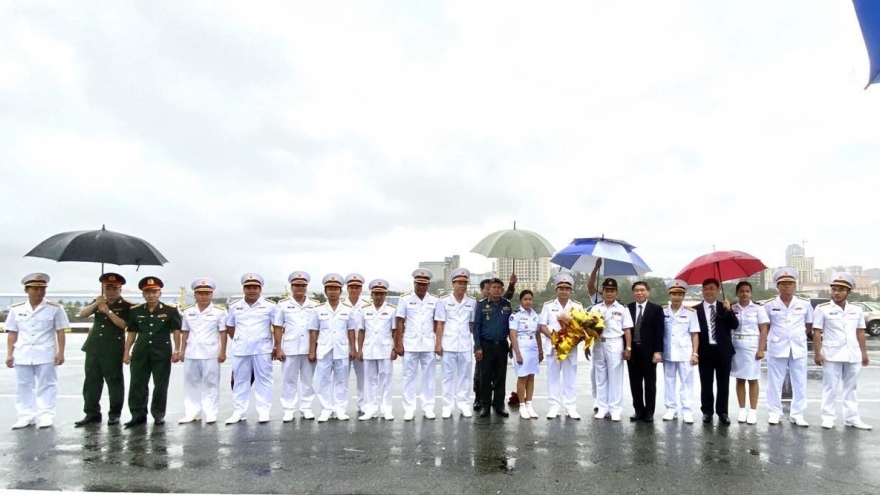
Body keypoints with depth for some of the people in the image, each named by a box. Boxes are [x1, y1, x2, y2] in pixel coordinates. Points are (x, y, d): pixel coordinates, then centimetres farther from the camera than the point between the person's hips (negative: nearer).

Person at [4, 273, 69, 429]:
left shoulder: (55, 308, -2)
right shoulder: (16, 309, 6)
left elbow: (60, 332, -2)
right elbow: (12, 333, 9)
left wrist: (60, 352, -7)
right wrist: (9, 354, 4)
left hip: (46, 355, -3)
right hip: (22, 355, 3)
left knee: (46, 385, 1)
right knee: (23, 386, 9)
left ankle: (46, 416, 6)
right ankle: (26, 416, 18)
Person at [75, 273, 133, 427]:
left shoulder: (126, 306, -3)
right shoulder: (98, 302, 14)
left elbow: (123, 324, -15)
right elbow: (82, 314, 2)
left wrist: (108, 311, -19)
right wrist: (95, 304, -13)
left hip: (113, 350, -5)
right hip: (93, 348, 5)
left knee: (114, 381, 1)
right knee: (91, 381, 7)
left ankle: (114, 414, 8)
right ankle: (92, 413, 15)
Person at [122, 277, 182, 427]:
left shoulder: (170, 310, -3)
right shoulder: (135, 311, 6)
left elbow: (176, 331, -1)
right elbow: (131, 333, 11)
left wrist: (177, 351, -6)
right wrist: (126, 352, 7)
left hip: (162, 352, -3)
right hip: (140, 352, 3)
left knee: (160, 385, 5)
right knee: (137, 384, 4)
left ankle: (159, 414, 16)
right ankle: (138, 414, 14)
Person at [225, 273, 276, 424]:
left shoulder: (269, 306, -1)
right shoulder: (234, 307, 8)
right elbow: (229, 327, 19)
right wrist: (238, 342, 11)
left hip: (262, 349, -2)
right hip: (240, 350, 3)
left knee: (263, 380, 2)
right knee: (240, 381, 8)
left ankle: (263, 411, 9)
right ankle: (238, 412, 16)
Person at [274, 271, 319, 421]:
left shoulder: (315, 305, 5)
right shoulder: (283, 304, 2)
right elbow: (278, 328, 2)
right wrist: (278, 349, -3)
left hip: (309, 349, 1)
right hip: (289, 349, -1)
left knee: (307, 379, 8)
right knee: (289, 380, 4)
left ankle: (306, 408, 16)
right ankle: (289, 410, 12)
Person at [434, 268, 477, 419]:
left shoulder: (472, 302, 4)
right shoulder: (443, 301, -1)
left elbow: (472, 324, 10)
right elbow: (439, 325, -1)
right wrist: (438, 344, -5)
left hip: (465, 345, 2)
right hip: (448, 345, -2)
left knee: (464, 376, 7)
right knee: (448, 376, 4)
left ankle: (464, 405, 16)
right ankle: (447, 406, 11)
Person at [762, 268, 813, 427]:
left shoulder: (805, 304, 2)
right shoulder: (769, 305, -2)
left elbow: (809, 325, 12)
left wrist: (798, 336, 7)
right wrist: (770, 339, 3)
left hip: (798, 348, 2)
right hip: (777, 348, -1)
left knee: (800, 383, 5)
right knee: (775, 382, 3)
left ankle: (797, 414, 14)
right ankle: (774, 413, 11)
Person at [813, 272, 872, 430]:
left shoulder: (856, 310, 9)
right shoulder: (822, 309, -4)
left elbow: (860, 333, 14)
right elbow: (817, 333, -6)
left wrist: (864, 353, 12)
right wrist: (818, 353, -11)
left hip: (853, 355, 4)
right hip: (832, 354, -4)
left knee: (851, 387, 12)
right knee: (830, 387, 1)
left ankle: (852, 418, 19)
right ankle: (828, 417, 8)